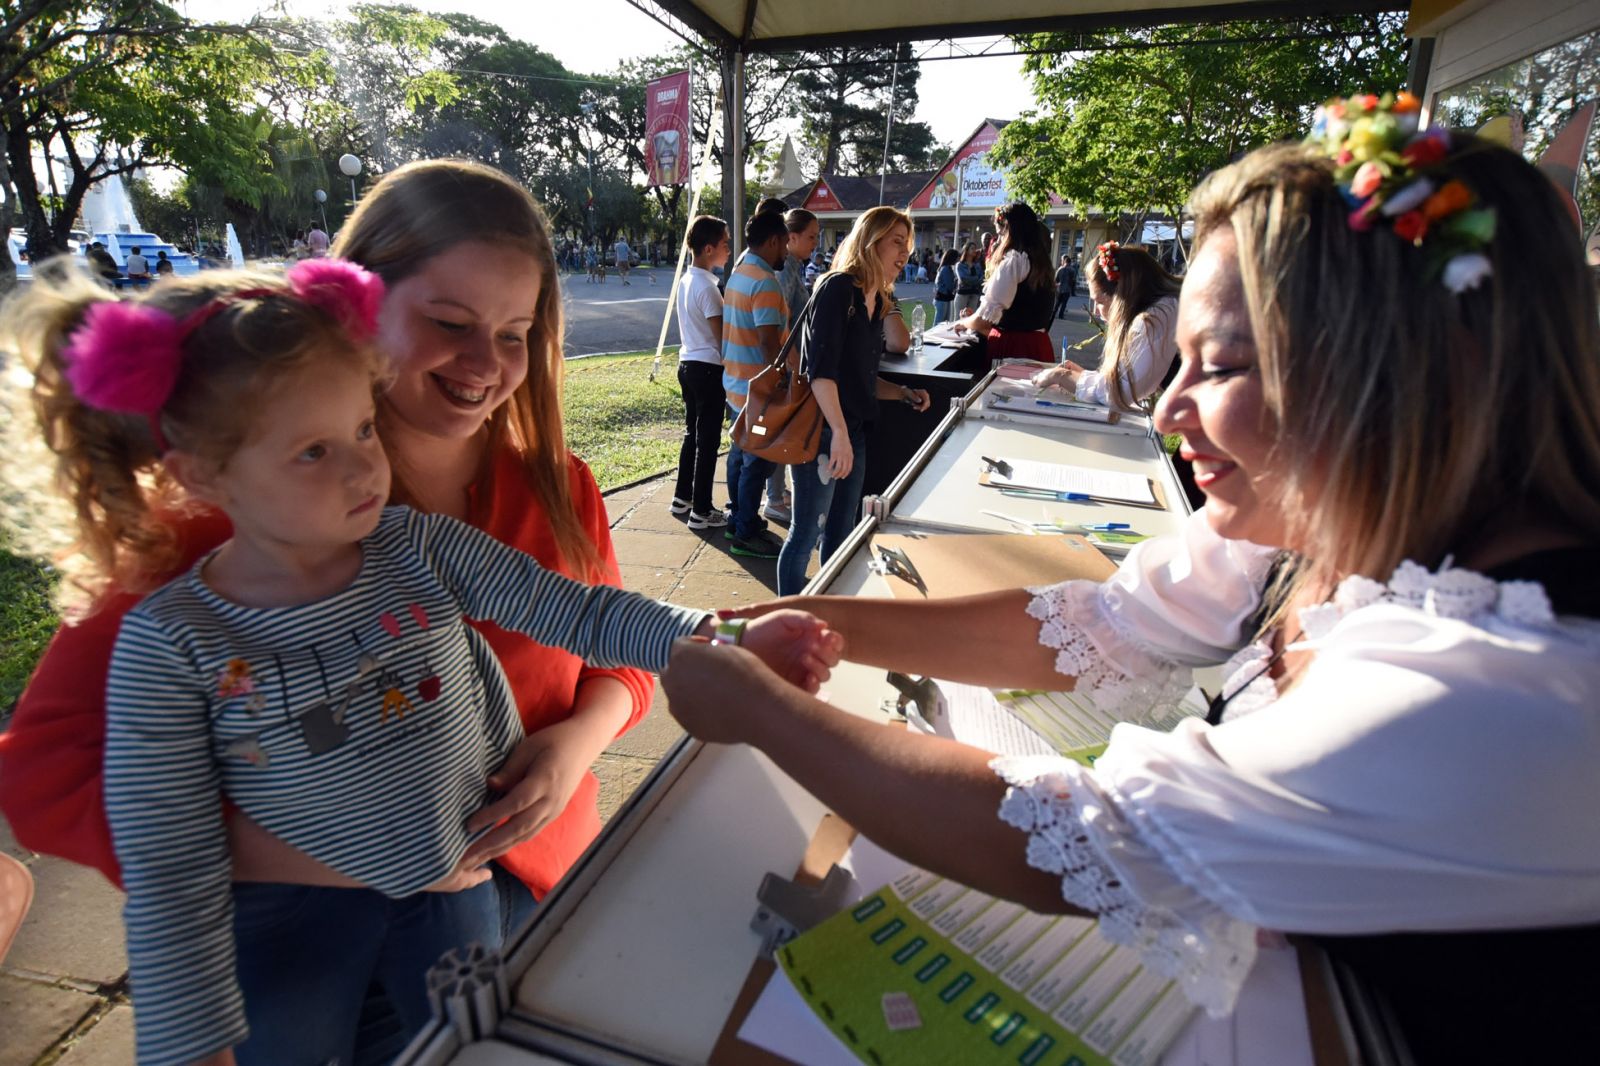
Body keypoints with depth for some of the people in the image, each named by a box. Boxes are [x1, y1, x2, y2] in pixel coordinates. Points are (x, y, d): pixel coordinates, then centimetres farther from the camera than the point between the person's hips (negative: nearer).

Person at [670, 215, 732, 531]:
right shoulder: (707, 287, -17)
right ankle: (701, 511, 3)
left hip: (687, 363, 9)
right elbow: (721, 336, -16)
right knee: (708, 440, -3)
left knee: (692, 433, 18)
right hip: (709, 368, -9)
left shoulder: (686, 280, 11)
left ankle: (682, 498, 28)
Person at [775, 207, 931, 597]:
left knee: (841, 533, 17)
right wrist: (839, 433, -26)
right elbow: (821, 369, -22)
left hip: (853, 432, 9)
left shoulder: (877, 301, 14)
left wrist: (905, 393, 7)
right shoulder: (838, 288, -12)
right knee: (807, 532, 0)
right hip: (821, 431, -9)